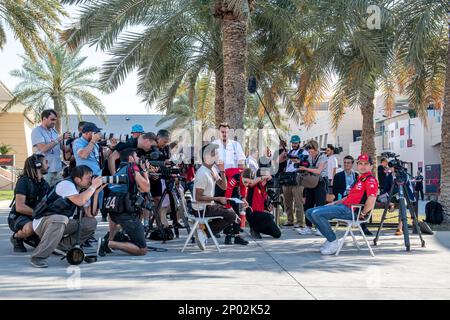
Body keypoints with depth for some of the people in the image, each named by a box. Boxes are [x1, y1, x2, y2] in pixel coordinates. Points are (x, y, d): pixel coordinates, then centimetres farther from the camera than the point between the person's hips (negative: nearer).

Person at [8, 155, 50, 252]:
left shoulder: (45, 184, 10)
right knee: (30, 228, -40)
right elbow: (19, 207, -24)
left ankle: (31, 238, 9)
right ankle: (16, 237, -5)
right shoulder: (23, 181, -15)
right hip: (18, 217, -7)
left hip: (35, 218, 7)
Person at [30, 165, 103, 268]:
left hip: (60, 222, 8)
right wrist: (93, 186, -25)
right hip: (41, 222, -8)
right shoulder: (66, 184, -19)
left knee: (91, 223, -4)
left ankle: (63, 246, 2)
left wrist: (96, 192, -6)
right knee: (61, 220, -40)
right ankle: (38, 257, -33)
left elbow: (90, 214, -2)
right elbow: (80, 201, -36)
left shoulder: (83, 191, 5)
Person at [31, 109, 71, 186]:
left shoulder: (53, 131, 14)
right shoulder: (37, 131, -5)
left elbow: (61, 147, 18)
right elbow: (43, 148, -17)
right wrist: (60, 138, -16)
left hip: (57, 169, 6)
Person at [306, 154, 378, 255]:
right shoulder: (360, 178, 24)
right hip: (344, 205, 11)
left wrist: (362, 214, -15)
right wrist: (334, 203, 22)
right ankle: (330, 238, 3)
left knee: (316, 213, -24)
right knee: (310, 212, 4)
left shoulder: (371, 180, -9)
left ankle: (333, 241, -14)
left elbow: (371, 199, -23)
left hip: (350, 210, -11)